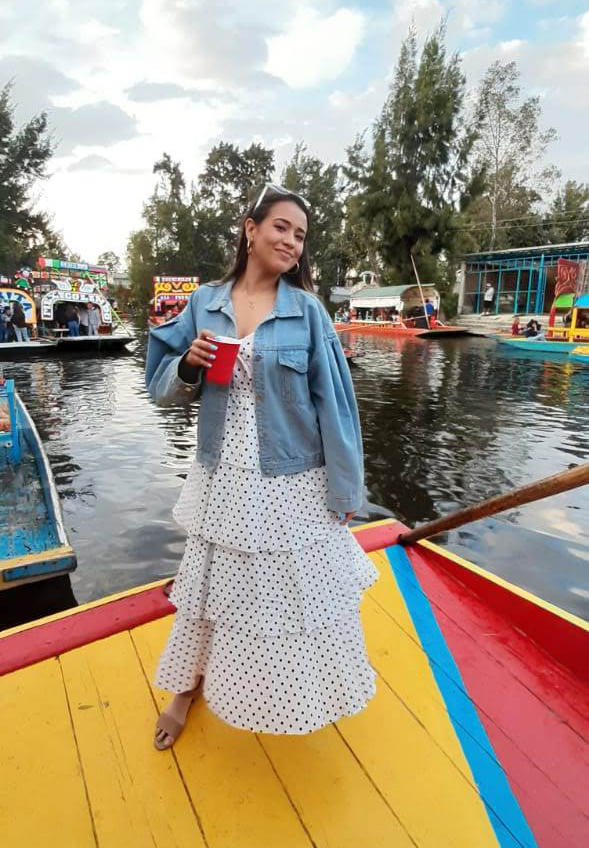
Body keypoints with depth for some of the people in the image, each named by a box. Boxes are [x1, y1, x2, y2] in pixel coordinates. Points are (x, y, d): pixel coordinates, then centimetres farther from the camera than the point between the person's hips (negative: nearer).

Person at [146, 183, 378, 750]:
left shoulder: (306, 309, -6)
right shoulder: (204, 303, 1)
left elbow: (332, 402, -6)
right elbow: (162, 386, 5)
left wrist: (344, 487, -6)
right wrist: (189, 366, -18)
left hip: (291, 483, -1)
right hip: (224, 479, 2)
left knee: (297, 589, 15)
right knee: (212, 585, 18)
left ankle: (302, 693, 47)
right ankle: (188, 688, 46)